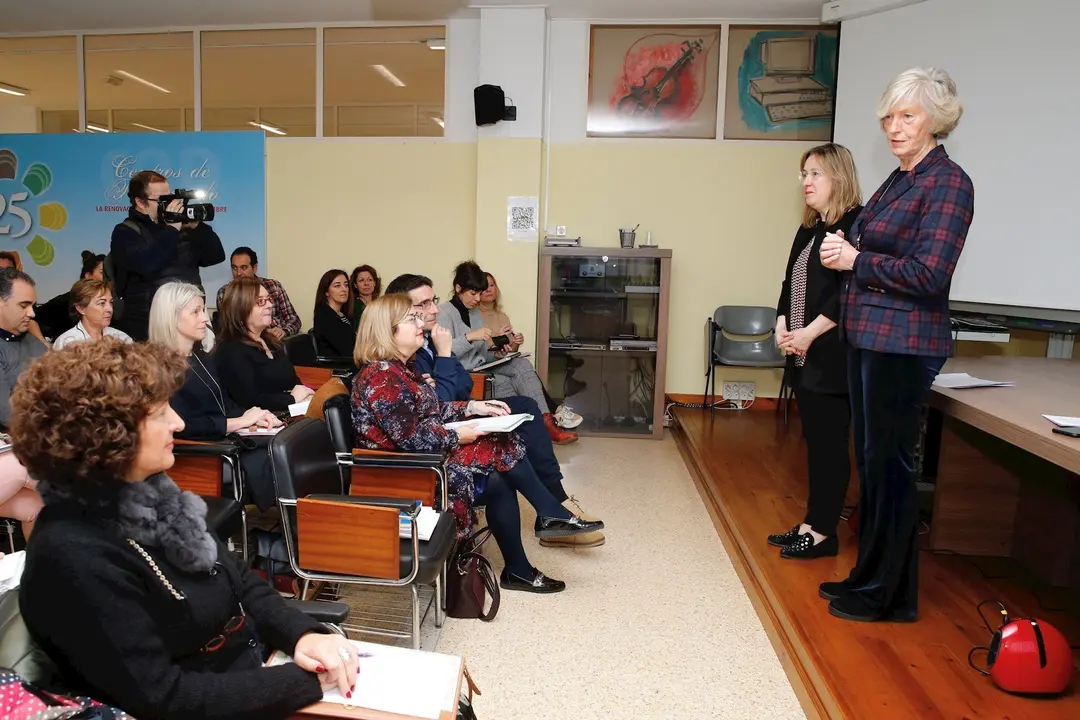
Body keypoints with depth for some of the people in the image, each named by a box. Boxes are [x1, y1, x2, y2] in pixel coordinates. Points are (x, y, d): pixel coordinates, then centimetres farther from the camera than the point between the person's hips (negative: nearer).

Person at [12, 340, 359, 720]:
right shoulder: (75, 558, -25)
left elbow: (240, 580, 6)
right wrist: (308, 680, -21)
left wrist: (303, 634, -10)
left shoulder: (146, 493, 0)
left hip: (256, 669, 7)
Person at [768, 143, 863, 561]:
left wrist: (809, 333, -18)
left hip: (832, 358, -8)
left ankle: (823, 532, 12)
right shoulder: (809, 228, 17)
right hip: (803, 356, 9)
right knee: (815, 442, 14)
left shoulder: (857, 224, -11)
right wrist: (782, 325, 2)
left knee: (830, 444, 1)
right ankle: (813, 524, 24)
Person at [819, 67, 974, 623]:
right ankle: (870, 577, 30)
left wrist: (855, 260, -11)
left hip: (903, 343, -9)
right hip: (867, 337, 9)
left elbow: (929, 273, -20)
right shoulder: (898, 180, 15)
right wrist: (841, 250, 0)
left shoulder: (947, 182, -11)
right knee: (870, 461, 15)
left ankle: (888, 595, 16)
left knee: (889, 465, 0)